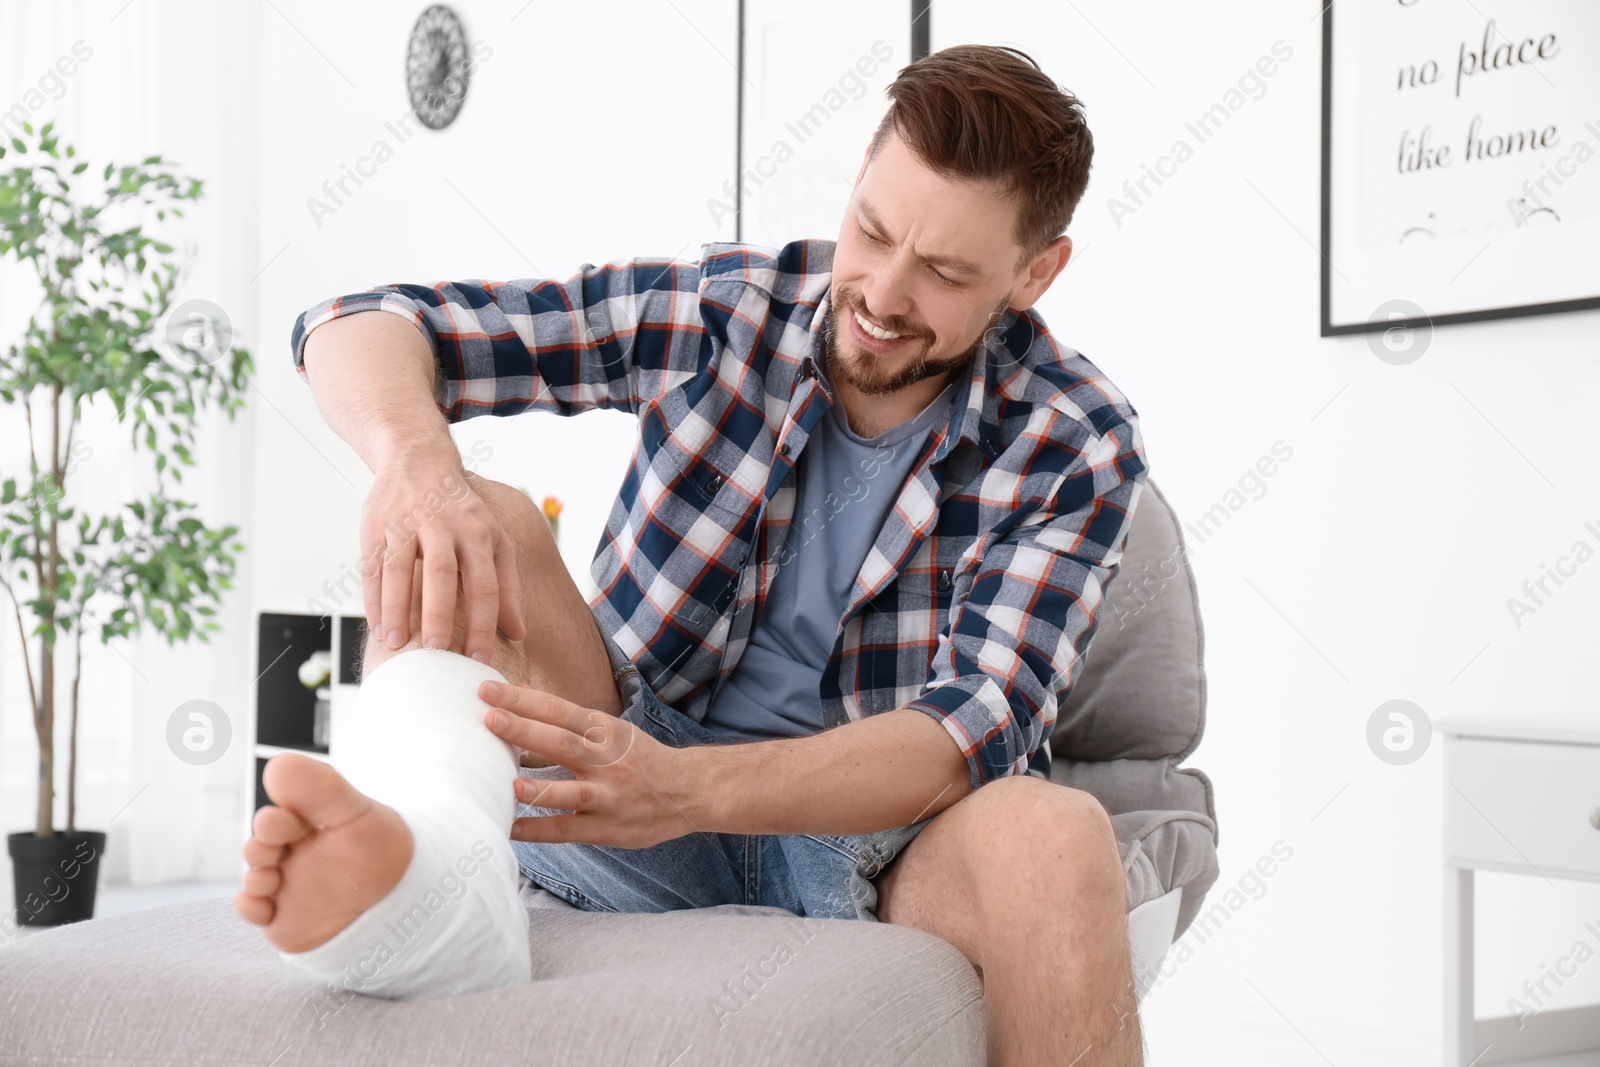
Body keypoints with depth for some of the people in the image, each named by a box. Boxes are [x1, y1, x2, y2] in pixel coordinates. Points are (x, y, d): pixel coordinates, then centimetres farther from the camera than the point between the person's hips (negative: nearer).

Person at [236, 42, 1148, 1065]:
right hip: (644, 778, 2)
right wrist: (417, 456, -31)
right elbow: (361, 325, -5)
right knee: (484, 517, -18)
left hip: (887, 839, -2)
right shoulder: (725, 307, -2)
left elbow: (977, 727, -20)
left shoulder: (1076, 445, -6)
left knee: (1054, 839, -35)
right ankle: (419, 845, -46)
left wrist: (687, 788, -36)